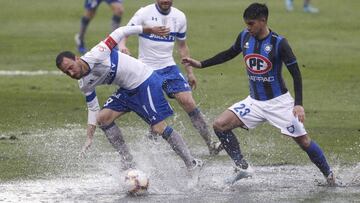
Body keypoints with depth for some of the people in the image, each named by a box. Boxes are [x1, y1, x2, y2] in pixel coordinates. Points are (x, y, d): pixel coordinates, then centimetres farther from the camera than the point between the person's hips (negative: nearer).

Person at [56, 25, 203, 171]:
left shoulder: (95, 56, -24)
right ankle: (128, 163, 4)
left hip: (146, 82, -8)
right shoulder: (85, 85, 0)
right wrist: (90, 137, 7)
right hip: (128, 90, 8)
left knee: (159, 128, -11)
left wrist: (149, 30, -16)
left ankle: (191, 164, 2)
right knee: (103, 118, -2)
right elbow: (92, 108, 12)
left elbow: (120, 32, -18)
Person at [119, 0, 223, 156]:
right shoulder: (145, 13, -8)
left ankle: (210, 144, -8)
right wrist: (122, 45, -40)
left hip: (169, 67, 3)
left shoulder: (179, 17, 6)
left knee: (188, 102, -9)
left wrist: (190, 72, 18)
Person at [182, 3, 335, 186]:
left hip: (279, 102, -5)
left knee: (303, 141, -4)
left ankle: (329, 176, 16)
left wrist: (298, 104, -21)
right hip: (254, 102, 5)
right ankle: (243, 168, -2)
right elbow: (229, 54, 18)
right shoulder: (244, 37, -3)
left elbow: (296, 73, -14)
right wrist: (201, 64, 15)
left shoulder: (279, 43, -17)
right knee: (219, 125, -10)